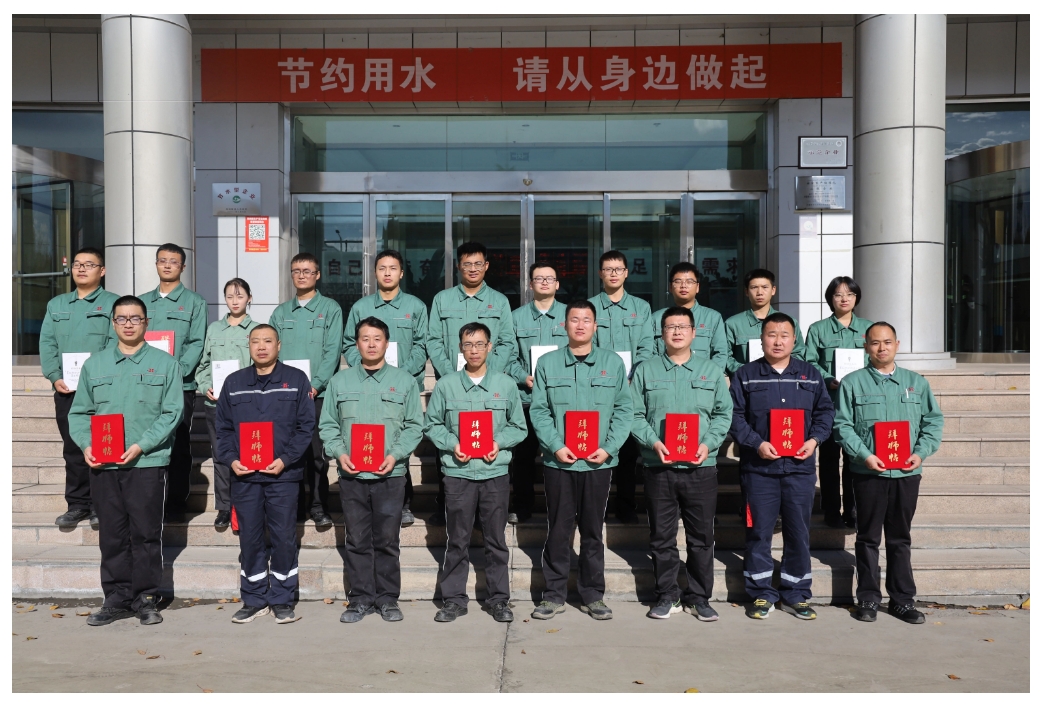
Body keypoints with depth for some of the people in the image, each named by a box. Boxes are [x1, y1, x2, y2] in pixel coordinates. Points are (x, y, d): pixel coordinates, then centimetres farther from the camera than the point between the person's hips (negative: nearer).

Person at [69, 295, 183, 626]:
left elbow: (172, 412, -4)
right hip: (102, 465, 3)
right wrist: (86, 444, -6)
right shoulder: (94, 364, 13)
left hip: (147, 463, -3)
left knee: (146, 534, 2)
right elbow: (79, 412, 12)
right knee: (111, 535, 8)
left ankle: (146, 598, 14)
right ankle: (117, 598, 19)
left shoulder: (165, 364, 3)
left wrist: (141, 446, -14)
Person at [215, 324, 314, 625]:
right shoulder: (234, 382, 11)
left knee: (284, 538, 2)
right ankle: (253, 600, 19)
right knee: (249, 539, 8)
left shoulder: (296, 380, 3)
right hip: (244, 475, 3)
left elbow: (306, 425, -2)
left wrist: (286, 459, -11)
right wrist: (231, 459, -4)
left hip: (284, 474, -2)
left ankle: (282, 601, 14)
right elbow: (223, 427, 12)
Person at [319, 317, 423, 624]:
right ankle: (360, 598, 18)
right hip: (351, 474, 1)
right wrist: (339, 452, -8)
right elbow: (328, 425, 8)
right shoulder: (340, 381, 10)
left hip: (390, 474, -1)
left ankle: (388, 598, 16)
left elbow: (414, 426, 3)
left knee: (387, 540, 4)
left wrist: (396, 454, -11)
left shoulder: (405, 381, 6)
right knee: (356, 541, 7)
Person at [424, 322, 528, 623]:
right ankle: (453, 599, 19)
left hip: (496, 472, 0)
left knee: (496, 539, 7)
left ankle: (499, 599, 18)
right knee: (457, 540, 7)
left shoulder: (506, 384, 5)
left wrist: (499, 442, -9)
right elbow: (432, 424, 6)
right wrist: (452, 444, -9)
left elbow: (519, 427, 8)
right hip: (458, 472, 0)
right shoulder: (446, 385, 4)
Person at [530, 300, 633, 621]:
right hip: (558, 461, 0)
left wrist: (609, 448, -8)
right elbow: (539, 411, -1)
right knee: (558, 530, 6)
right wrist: (556, 446, -13)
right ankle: (554, 594, 18)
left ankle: (593, 595, 21)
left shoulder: (613, 363, 5)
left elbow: (624, 410, 2)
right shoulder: (547, 364, 4)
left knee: (593, 530, 9)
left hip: (599, 462, 1)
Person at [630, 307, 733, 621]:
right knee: (662, 536, 7)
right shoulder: (645, 370, 6)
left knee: (701, 536, 6)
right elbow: (635, 415, 2)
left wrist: (708, 444, -9)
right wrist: (653, 442, -14)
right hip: (658, 466, 0)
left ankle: (699, 597, 20)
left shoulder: (712, 371, 9)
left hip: (701, 466, 1)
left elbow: (723, 414, 7)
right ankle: (666, 596, 19)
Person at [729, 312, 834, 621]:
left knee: (799, 533, 7)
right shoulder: (745, 375, 3)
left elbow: (825, 411, 11)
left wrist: (815, 439, -6)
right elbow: (735, 416, -3)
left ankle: (796, 595, 20)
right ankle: (761, 594, 16)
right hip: (758, 467, -2)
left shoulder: (810, 374, 11)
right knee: (758, 532, 3)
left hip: (800, 467, 2)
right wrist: (757, 443, -15)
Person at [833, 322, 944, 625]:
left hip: (907, 472, 3)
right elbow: (843, 425, -5)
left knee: (901, 538, 11)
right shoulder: (852, 383, 0)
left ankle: (902, 600, 21)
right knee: (868, 537, 6)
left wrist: (921, 452, -6)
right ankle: (868, 598, 16)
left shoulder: (916, 382, 9)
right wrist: (864, 455, -16)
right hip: (869, 472, -2)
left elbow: (933, 420, 8)